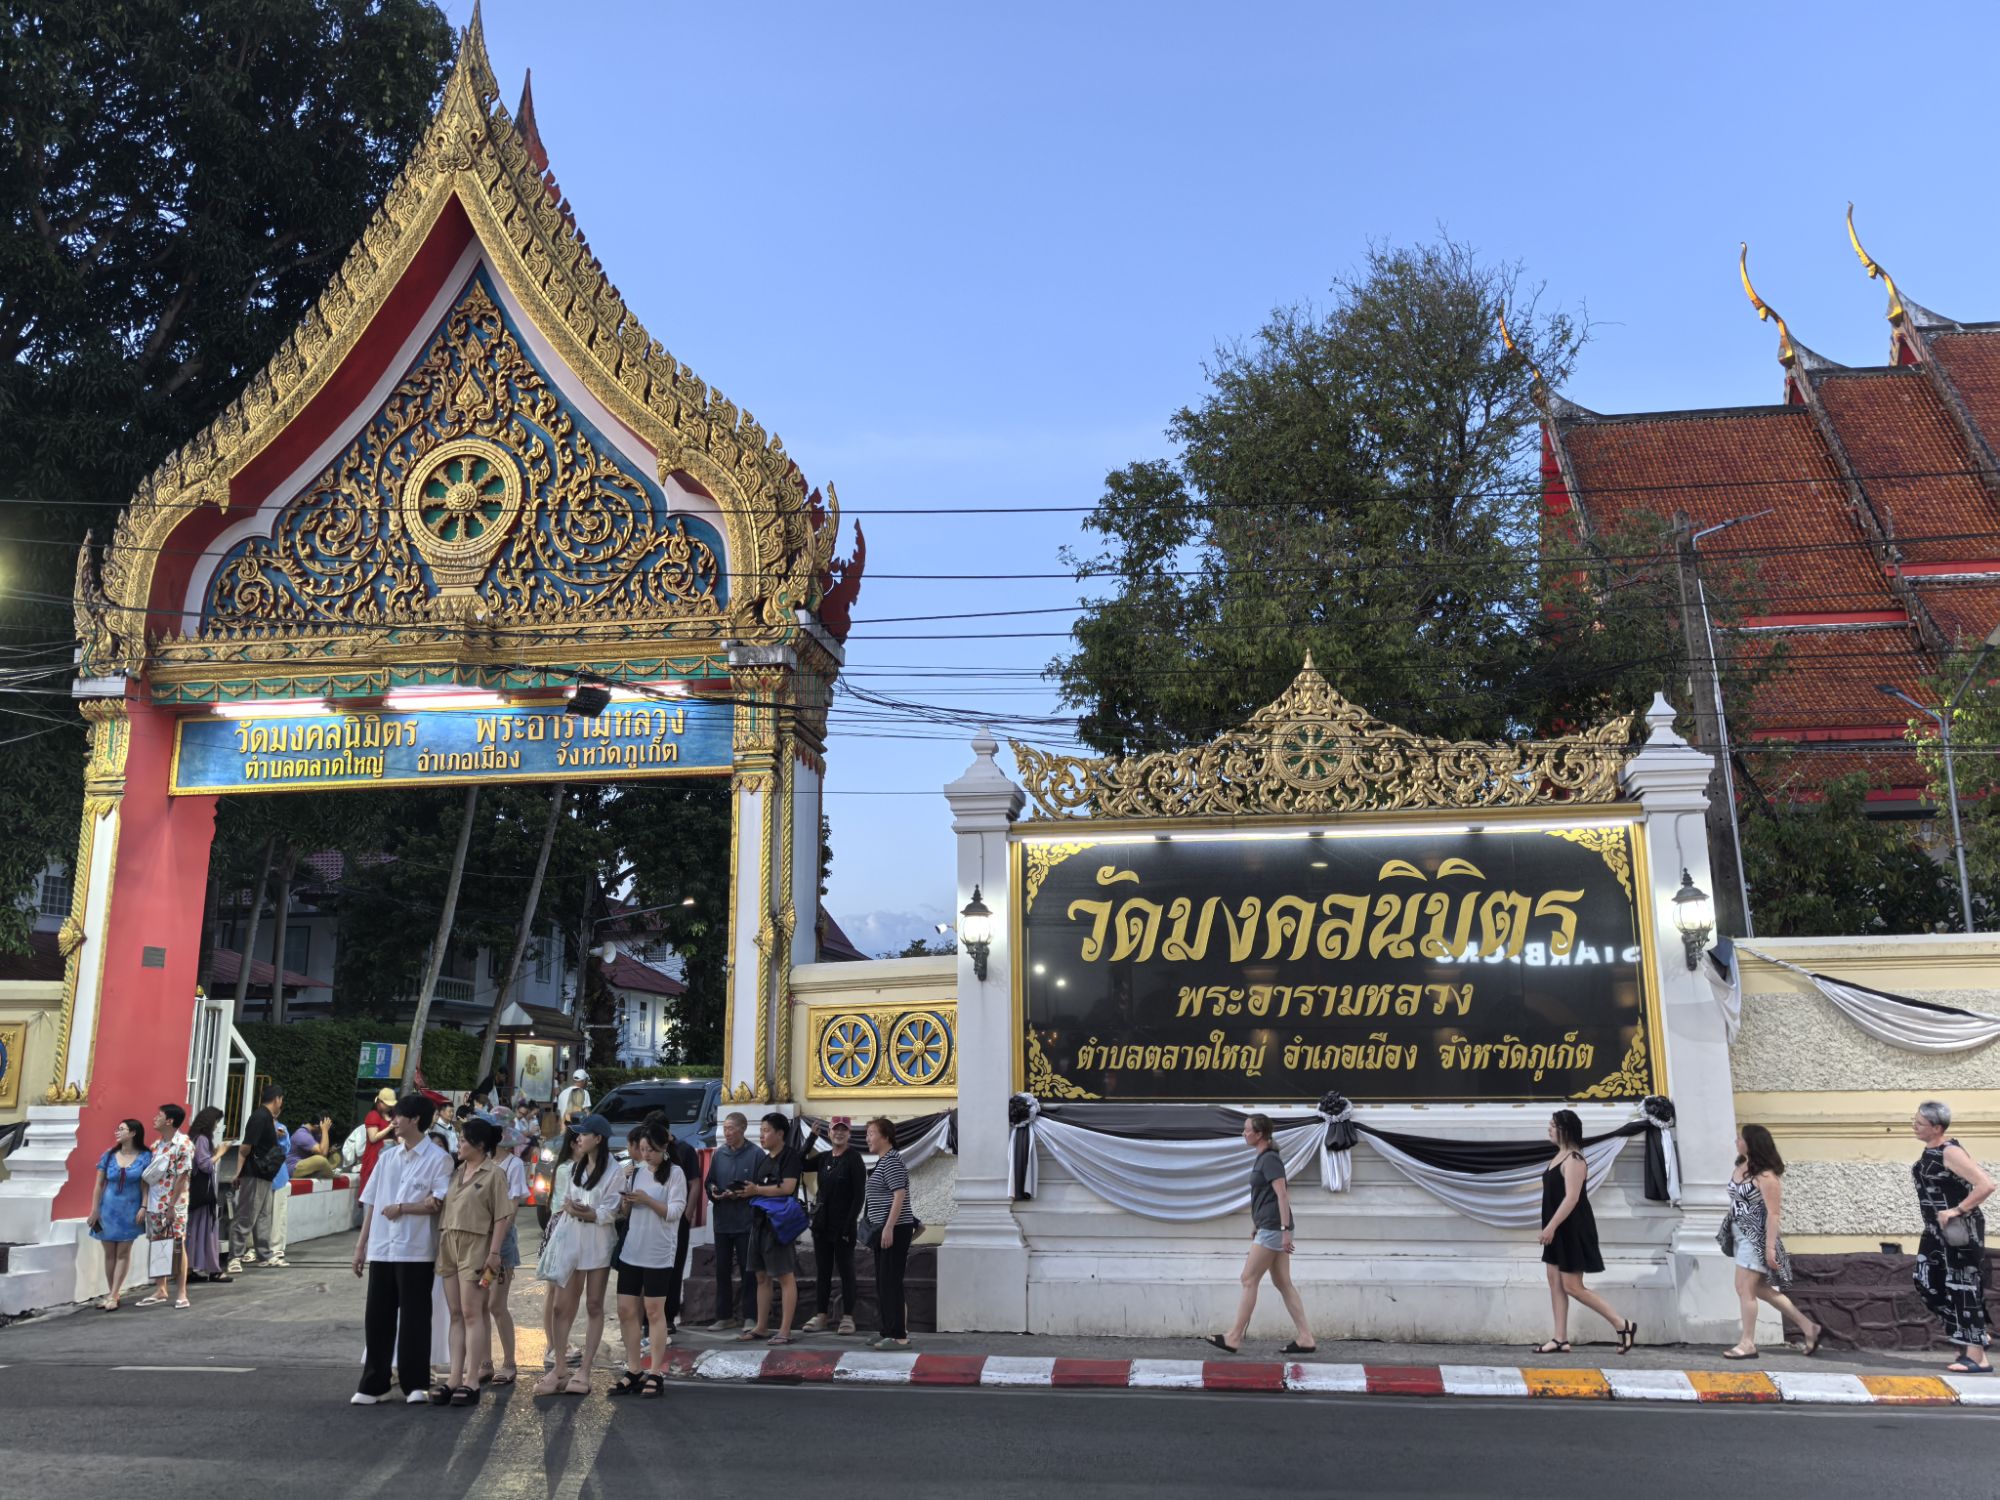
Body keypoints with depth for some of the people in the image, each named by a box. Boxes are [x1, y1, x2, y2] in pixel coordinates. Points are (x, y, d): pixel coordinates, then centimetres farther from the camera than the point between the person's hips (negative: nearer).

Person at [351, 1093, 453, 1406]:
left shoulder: (437, 1158, -5)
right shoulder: (388, 1156, 12)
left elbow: (438, 1203, -12)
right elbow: (371, 1203, 13)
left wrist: (400, 1208, -8)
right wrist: (361, 1245, 10)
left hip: (416, 1251, -5)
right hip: (381, 1249, 5)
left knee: (414, 1317, 1)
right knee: (376, 1317, 8)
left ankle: (416, 1384, 10)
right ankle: (373, 1384, 18)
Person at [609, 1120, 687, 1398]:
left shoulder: (675, 1174, -5)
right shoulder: (636, 1171, 10)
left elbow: (675, 1211, -11)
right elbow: (625, 1213, 15)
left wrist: (647, 1200, -21)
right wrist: (625, 1201, -6)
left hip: (658, 1254, -5)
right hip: (631, 1250, 5)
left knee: (654, 1311, 1)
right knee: (626, 1310, 5)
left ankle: (655, 1373, 9)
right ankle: (634, 1371, 16)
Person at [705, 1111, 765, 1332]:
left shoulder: (756, 1155, -7)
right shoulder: (719, 1154, 8)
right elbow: (709, 1182, 15)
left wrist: (740, 1194, -19)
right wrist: (713, 1191, -6)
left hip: (746, 1222, -5)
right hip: (722, 1221, 5)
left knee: (748, 1272, 2)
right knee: (722, 1271, 12)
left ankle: (750, 1317, 11)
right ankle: (724, 1316, 23)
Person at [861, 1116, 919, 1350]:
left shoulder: (892, 1161, -14)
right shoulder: (882, 1161, 16)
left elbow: (899, 1195, -22)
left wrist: (888, 1228, -25)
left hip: (894, 1231, -10)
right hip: (884, 1230, 10)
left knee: (890, 1283, -8)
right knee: (883, 1284, 13)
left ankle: (898, 1335, -4)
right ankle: (889, 1332, 19)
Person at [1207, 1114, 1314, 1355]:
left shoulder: (1270, 1159, -14)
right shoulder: (1262, 1159, 16)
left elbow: (1282, 1195, -20)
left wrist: (1285, 1229, -24)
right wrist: (1256, 1225, 25)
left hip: (1273, 1229, -10)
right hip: (1269, 1229, 10)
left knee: (1248, 1280, -5)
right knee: (1283, 1283, 9)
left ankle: (1234, 1338, 0)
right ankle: (1305, 1339, 9)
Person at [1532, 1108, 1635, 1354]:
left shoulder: (1573, 1159, -18)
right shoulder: (1560, 1156, 12)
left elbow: (1572, 1198, -24)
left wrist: (1551, 1226, -25)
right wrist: (1550, 1228, 19)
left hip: (1573, 1230, -10)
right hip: (1560, 1231, 10)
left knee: (1572, 1286, -5)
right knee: (1555, 1282, 8)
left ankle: (1622, 1325, 5)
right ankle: (1560, 1340, 11)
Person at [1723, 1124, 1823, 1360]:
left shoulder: (1765, 1175, -19)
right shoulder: (1741, 1167, 5)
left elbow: (1773, 1213, -19)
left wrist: (1770, 1247, -20)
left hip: (1756, 1238, -9)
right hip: (1742, 1236, 9)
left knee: (1745, 1289, -5)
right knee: (1760, 1289, 16)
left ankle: (1748, 1344, 5)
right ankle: (1809, 1328, 26)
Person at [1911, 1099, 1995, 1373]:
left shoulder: (1950, 1153, -20)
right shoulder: (1930, 1150, 8)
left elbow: (1986, 1185, -27)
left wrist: (1957, 1210, -25)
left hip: (1960, 1230, -9)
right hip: (1937, 1230, 9)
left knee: (1962, 1287, -4)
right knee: (1928, 1284, 10)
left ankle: (1976, 1356, 4)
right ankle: (1975, 1335, 23)